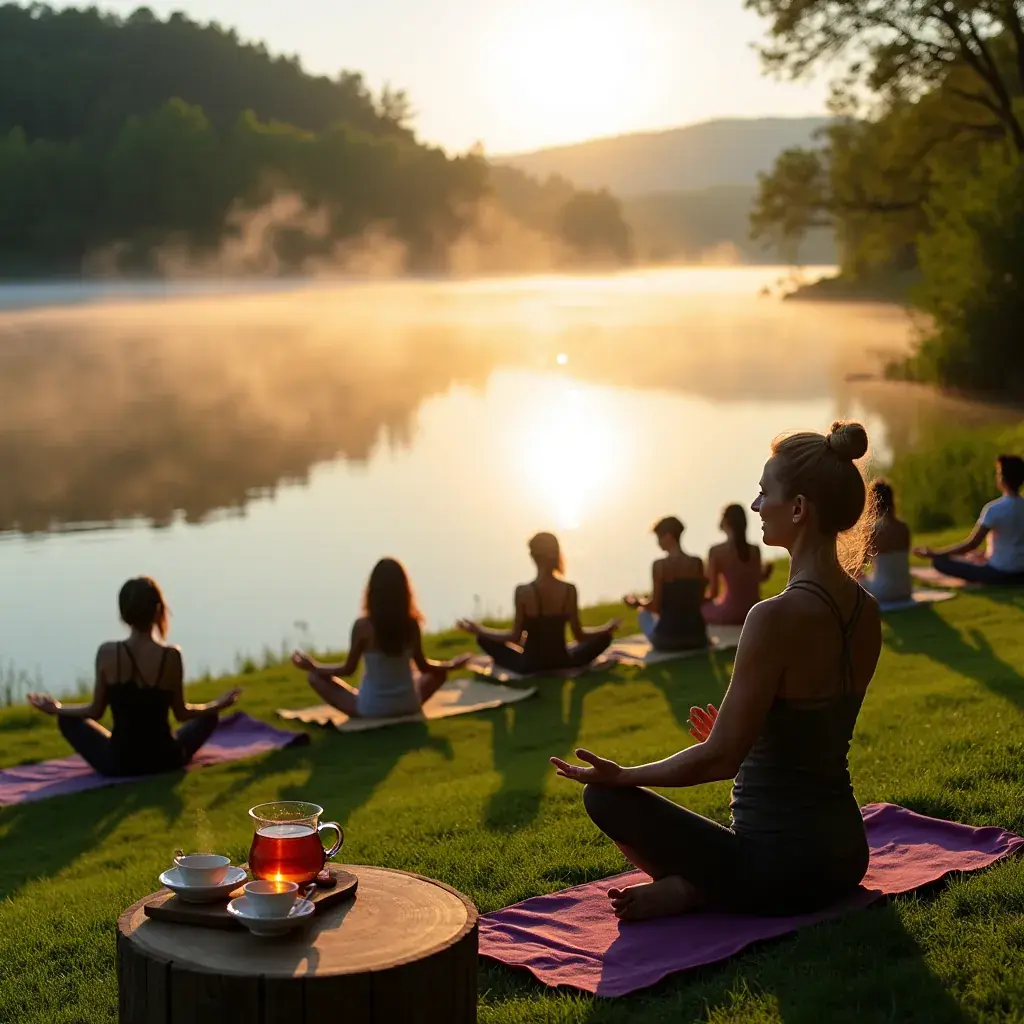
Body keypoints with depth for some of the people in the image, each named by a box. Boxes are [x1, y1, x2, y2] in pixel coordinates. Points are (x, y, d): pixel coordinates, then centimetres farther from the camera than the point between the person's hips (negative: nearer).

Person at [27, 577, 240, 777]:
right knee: (208, 718, 28)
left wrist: (57, 709, 16)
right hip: (164, 760, 0)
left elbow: (95, 712, -2)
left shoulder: (107, 653, -11)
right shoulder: (171, 655, -13)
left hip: (118, 763, 0)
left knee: (68, 720, 25)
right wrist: (218, 704, 14)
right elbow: (182, 714, -2)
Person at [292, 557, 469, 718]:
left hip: (370, 710, -3)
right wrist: (450, 665, 21)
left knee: (315, 677, 10)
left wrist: (313, 666, 8)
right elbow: (423, 666, 2)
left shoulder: (363, 626, -18)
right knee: (438, 673, 30)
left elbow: (348, 669, -8)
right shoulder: (411, 623, -9)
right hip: (407, 706, 3)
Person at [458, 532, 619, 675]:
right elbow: (579, 636, -4)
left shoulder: (523, 592, -16)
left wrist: (478, 630, 0)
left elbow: (515, 637, -10)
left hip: (530, 665, -1)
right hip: (562, 663, 1)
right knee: (604, 637, 24)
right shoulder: (569, 590, -10)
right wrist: (609, 627, 13)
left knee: (484, 638, 18)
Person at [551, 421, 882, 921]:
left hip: (780, 870, -8)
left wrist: (622, 776, -5)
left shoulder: (777, 617, -23)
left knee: (607, 796, 4)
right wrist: (733, 737, 30)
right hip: (845, 857, 8)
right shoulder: (866, 611, 2)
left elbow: (720, 758, -19)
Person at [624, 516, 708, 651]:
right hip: (696, 636, 4)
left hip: (668, 637, -4)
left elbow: (656, 607, -11)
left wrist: (637, 602, 10)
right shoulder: (697, 563, -1)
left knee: (642, 611, 28)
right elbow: (700, 601, 7)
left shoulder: (660, 565, -13)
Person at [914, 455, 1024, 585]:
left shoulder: (994, 509, -19)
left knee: (940, 561, -6)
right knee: (973, 557, 34)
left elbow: (972, 544, -17)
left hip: (1000, 572, -7)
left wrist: (934, 553, -11)